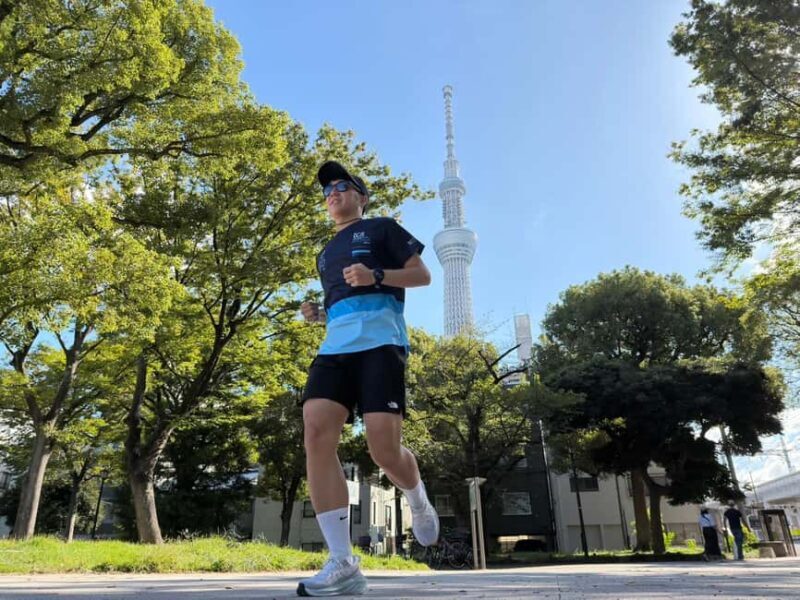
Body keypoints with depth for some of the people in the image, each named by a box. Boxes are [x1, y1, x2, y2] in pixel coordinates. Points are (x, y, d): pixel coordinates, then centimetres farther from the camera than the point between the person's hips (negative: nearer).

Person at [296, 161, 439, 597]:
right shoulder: (326, 254, 32)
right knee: (316, 437, -17)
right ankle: (342, 565, -14)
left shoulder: (382, 229, 15)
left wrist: (375, 276, -9)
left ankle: (419, 504, 21)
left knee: (384, 449, -16)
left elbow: (422, 274, 7)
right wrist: (318, 313, 15)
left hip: (379, 342, -6)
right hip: (333, 349, 6)